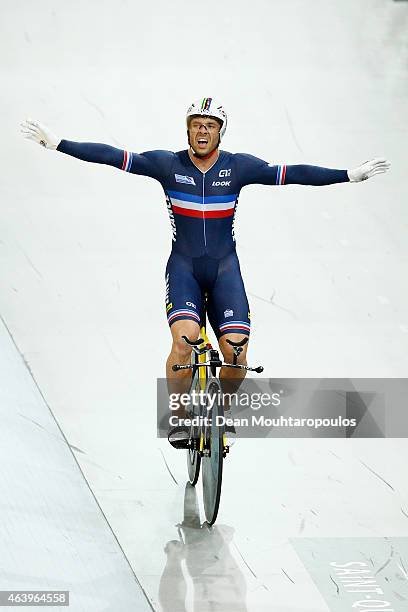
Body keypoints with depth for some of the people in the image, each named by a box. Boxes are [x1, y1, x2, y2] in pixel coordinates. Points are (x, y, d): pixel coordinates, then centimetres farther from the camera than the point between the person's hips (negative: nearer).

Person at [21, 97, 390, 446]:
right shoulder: (168, 164, -5)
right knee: (184, 340, -26)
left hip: (224, 267, 1)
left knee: (236, 353, -13)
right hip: (184, 266, -1)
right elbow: (113, 156, -9)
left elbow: (292, 174, -7)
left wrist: (350, 176, -13)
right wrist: (57, 144, -14)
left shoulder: (238, 166, -3)